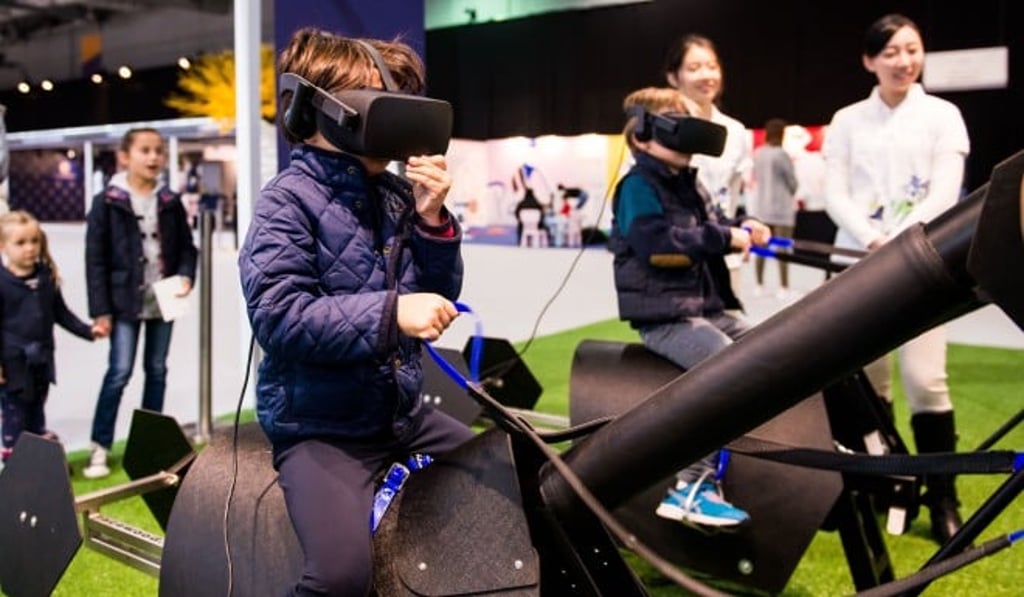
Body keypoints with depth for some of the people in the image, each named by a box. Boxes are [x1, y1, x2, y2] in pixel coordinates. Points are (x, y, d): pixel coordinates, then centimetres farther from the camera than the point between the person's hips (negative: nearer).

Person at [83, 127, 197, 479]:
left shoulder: (170, 202, 5)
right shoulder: (108, 202, -7)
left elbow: (186, 247, 11)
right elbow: (95, 258, -7)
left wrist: (186, 276, -10)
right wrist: (100, 309, -11)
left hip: (164, 300, 4)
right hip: (126, 301, -4)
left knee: (157, 370, 12)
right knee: (119, 372, -6)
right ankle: (100, 446, 4)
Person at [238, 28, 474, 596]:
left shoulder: (394, 194, 5)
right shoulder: (290, 199, -11)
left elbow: (436, 299, 9)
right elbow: (276, 315, -22)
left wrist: (432, 220, -7)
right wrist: (391, 312, -29)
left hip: (401, 410, 7)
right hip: (319, 424, -7)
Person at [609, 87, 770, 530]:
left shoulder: (690, 185, 18)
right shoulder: (638, 186, -9)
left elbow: (714, 223, 26)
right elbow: (658, 242, -23)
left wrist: (742, 229, 3)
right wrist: (723, 238, -19)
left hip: (707, 309, 10)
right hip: (664, 318, -10)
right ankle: (693, 486, -24)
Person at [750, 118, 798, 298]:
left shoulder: (757, 154, 1)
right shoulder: (781, 155, -15)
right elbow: (792, 182, -7)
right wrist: (790, 195, 11)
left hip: (760, 206, 6)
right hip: (781, 207, -6)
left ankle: (759, 285, 17)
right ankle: (784, 287, -1)